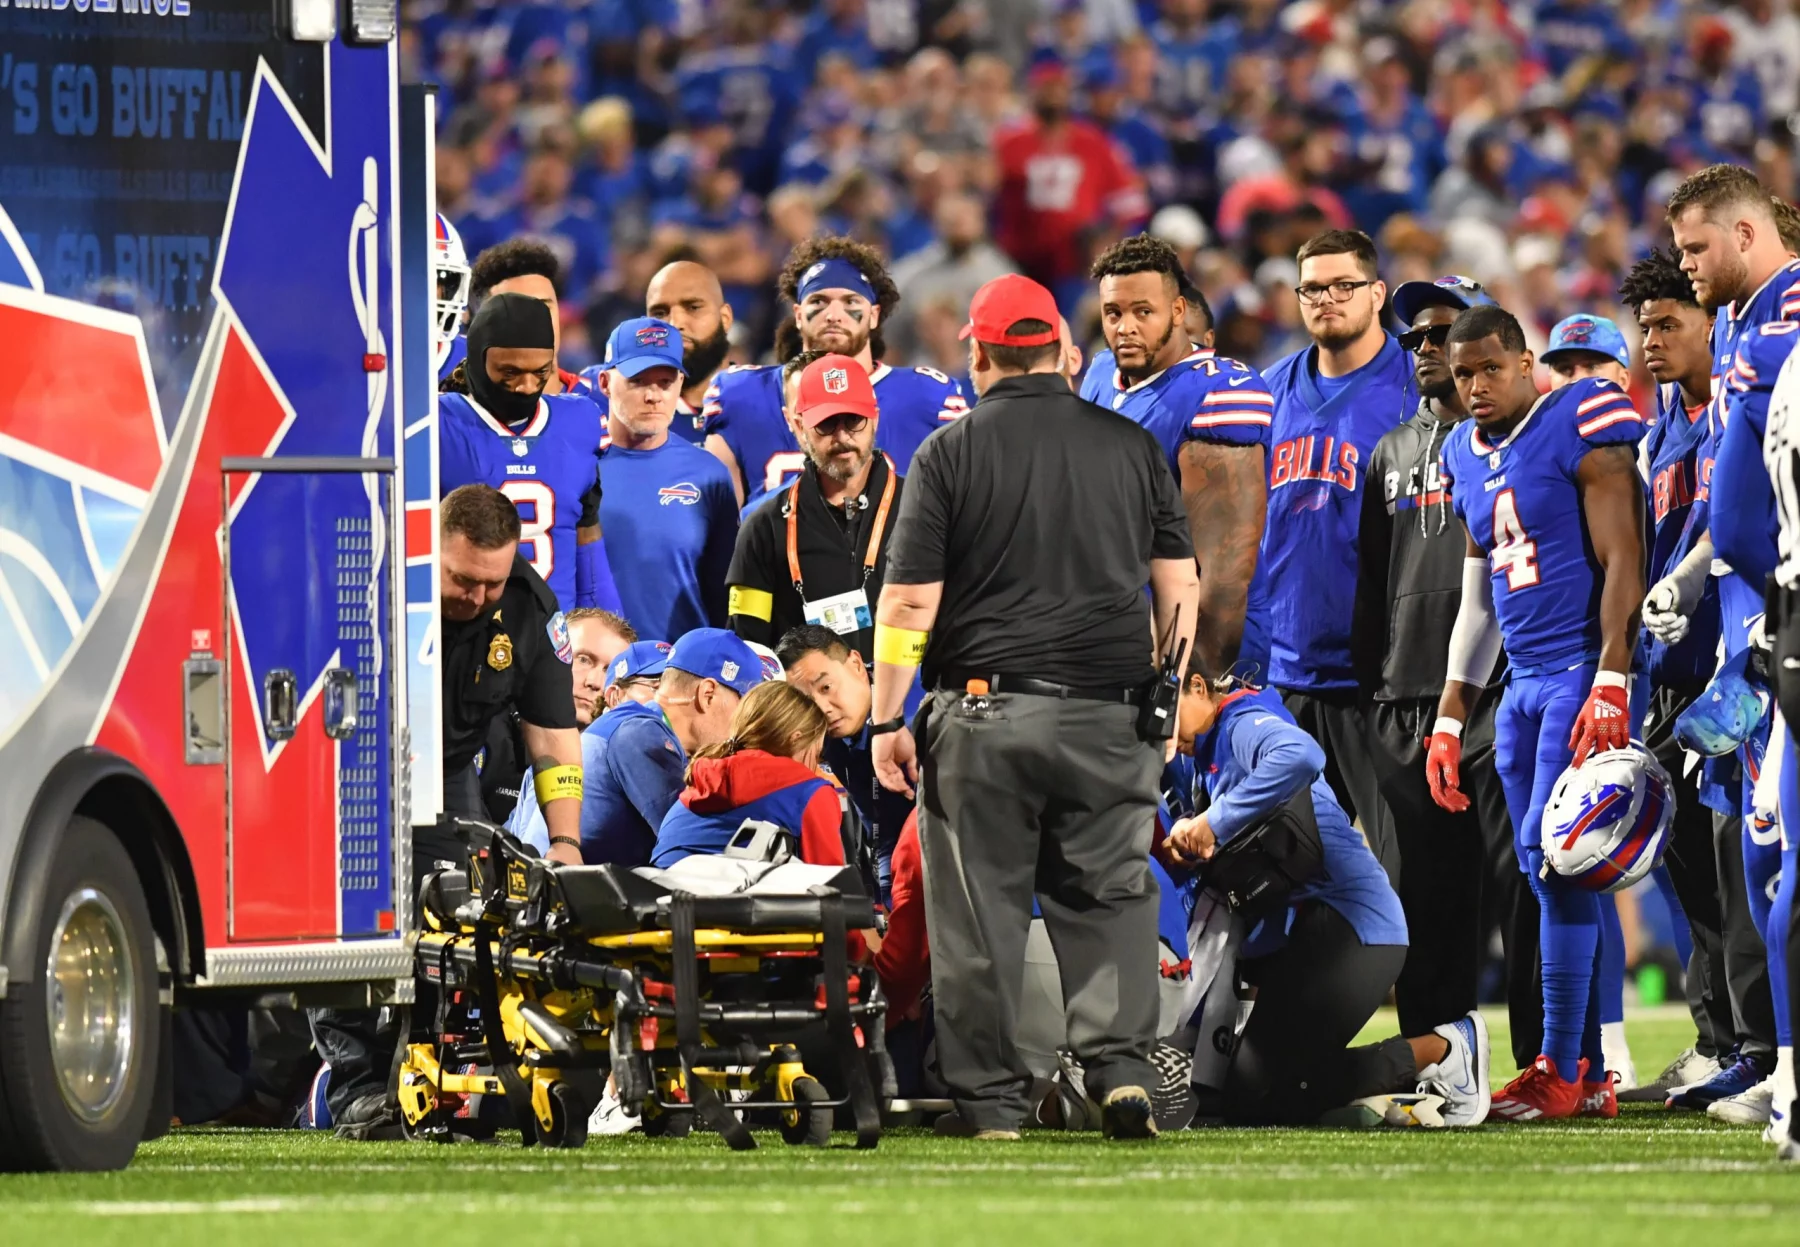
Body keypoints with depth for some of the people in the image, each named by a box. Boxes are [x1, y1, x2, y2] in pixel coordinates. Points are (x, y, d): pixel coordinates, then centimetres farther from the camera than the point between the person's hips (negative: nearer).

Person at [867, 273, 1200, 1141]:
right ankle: (1121, 1064, -6)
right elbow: (1179, 585, 10)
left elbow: (909, 598, -5)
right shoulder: (1133, 447, 7)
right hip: (1108, 712, 2)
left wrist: (886, 719, 1)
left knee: (980, 908, 4)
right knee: (1109, 896, 9)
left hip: (983, 711, -2)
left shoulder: (951, 453, -3)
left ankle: (989, 1097, 5)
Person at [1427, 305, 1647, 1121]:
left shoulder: (1582, 426, -8)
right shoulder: (1467, 457, 16)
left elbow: (1621, 561, -13)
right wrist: (1449, 719, 18)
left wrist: (1610, 687, -20)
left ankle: (1561, 1071, -12)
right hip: (1523, 683, 8)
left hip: (1587, 671, -8)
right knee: (1551, 875, 4)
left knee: (1556, 860, -13)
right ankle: (1591, 1077, 6)